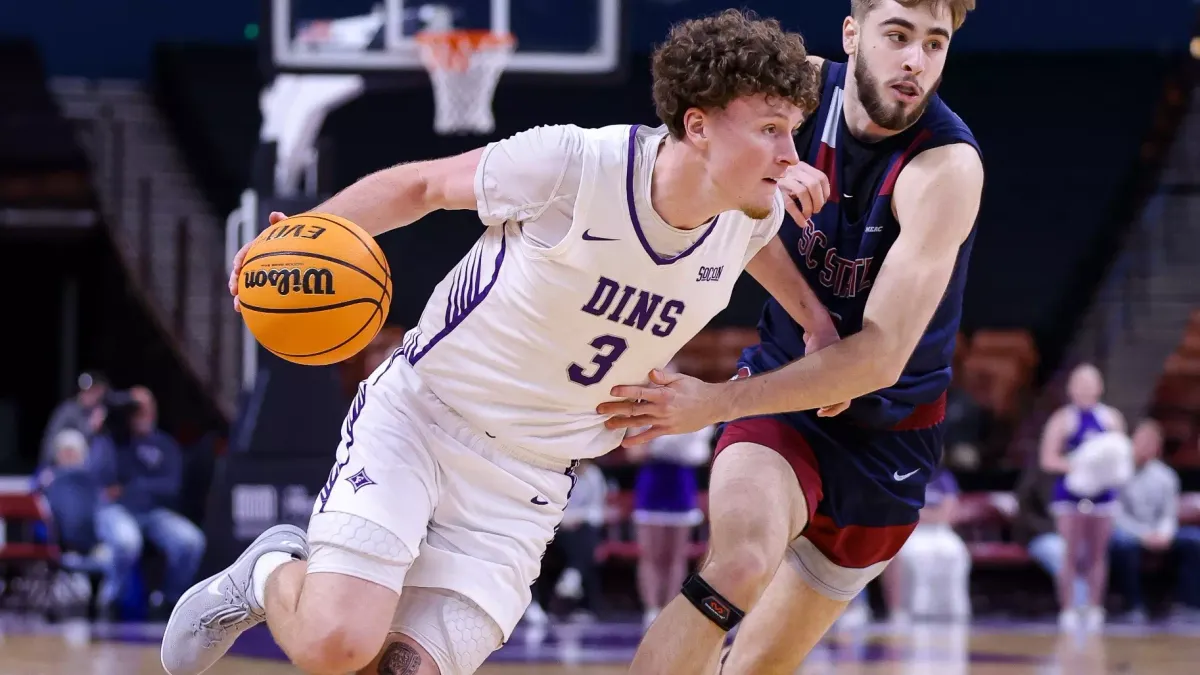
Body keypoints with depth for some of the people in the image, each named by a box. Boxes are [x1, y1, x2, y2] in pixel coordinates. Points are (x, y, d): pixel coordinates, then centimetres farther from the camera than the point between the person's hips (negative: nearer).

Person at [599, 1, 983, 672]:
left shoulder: (948, 167, -24)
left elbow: (881, 358, -28)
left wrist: (717, 403, -31)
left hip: (889, 432, -1)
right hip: (783, 392, 1)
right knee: (746, 556, -32)